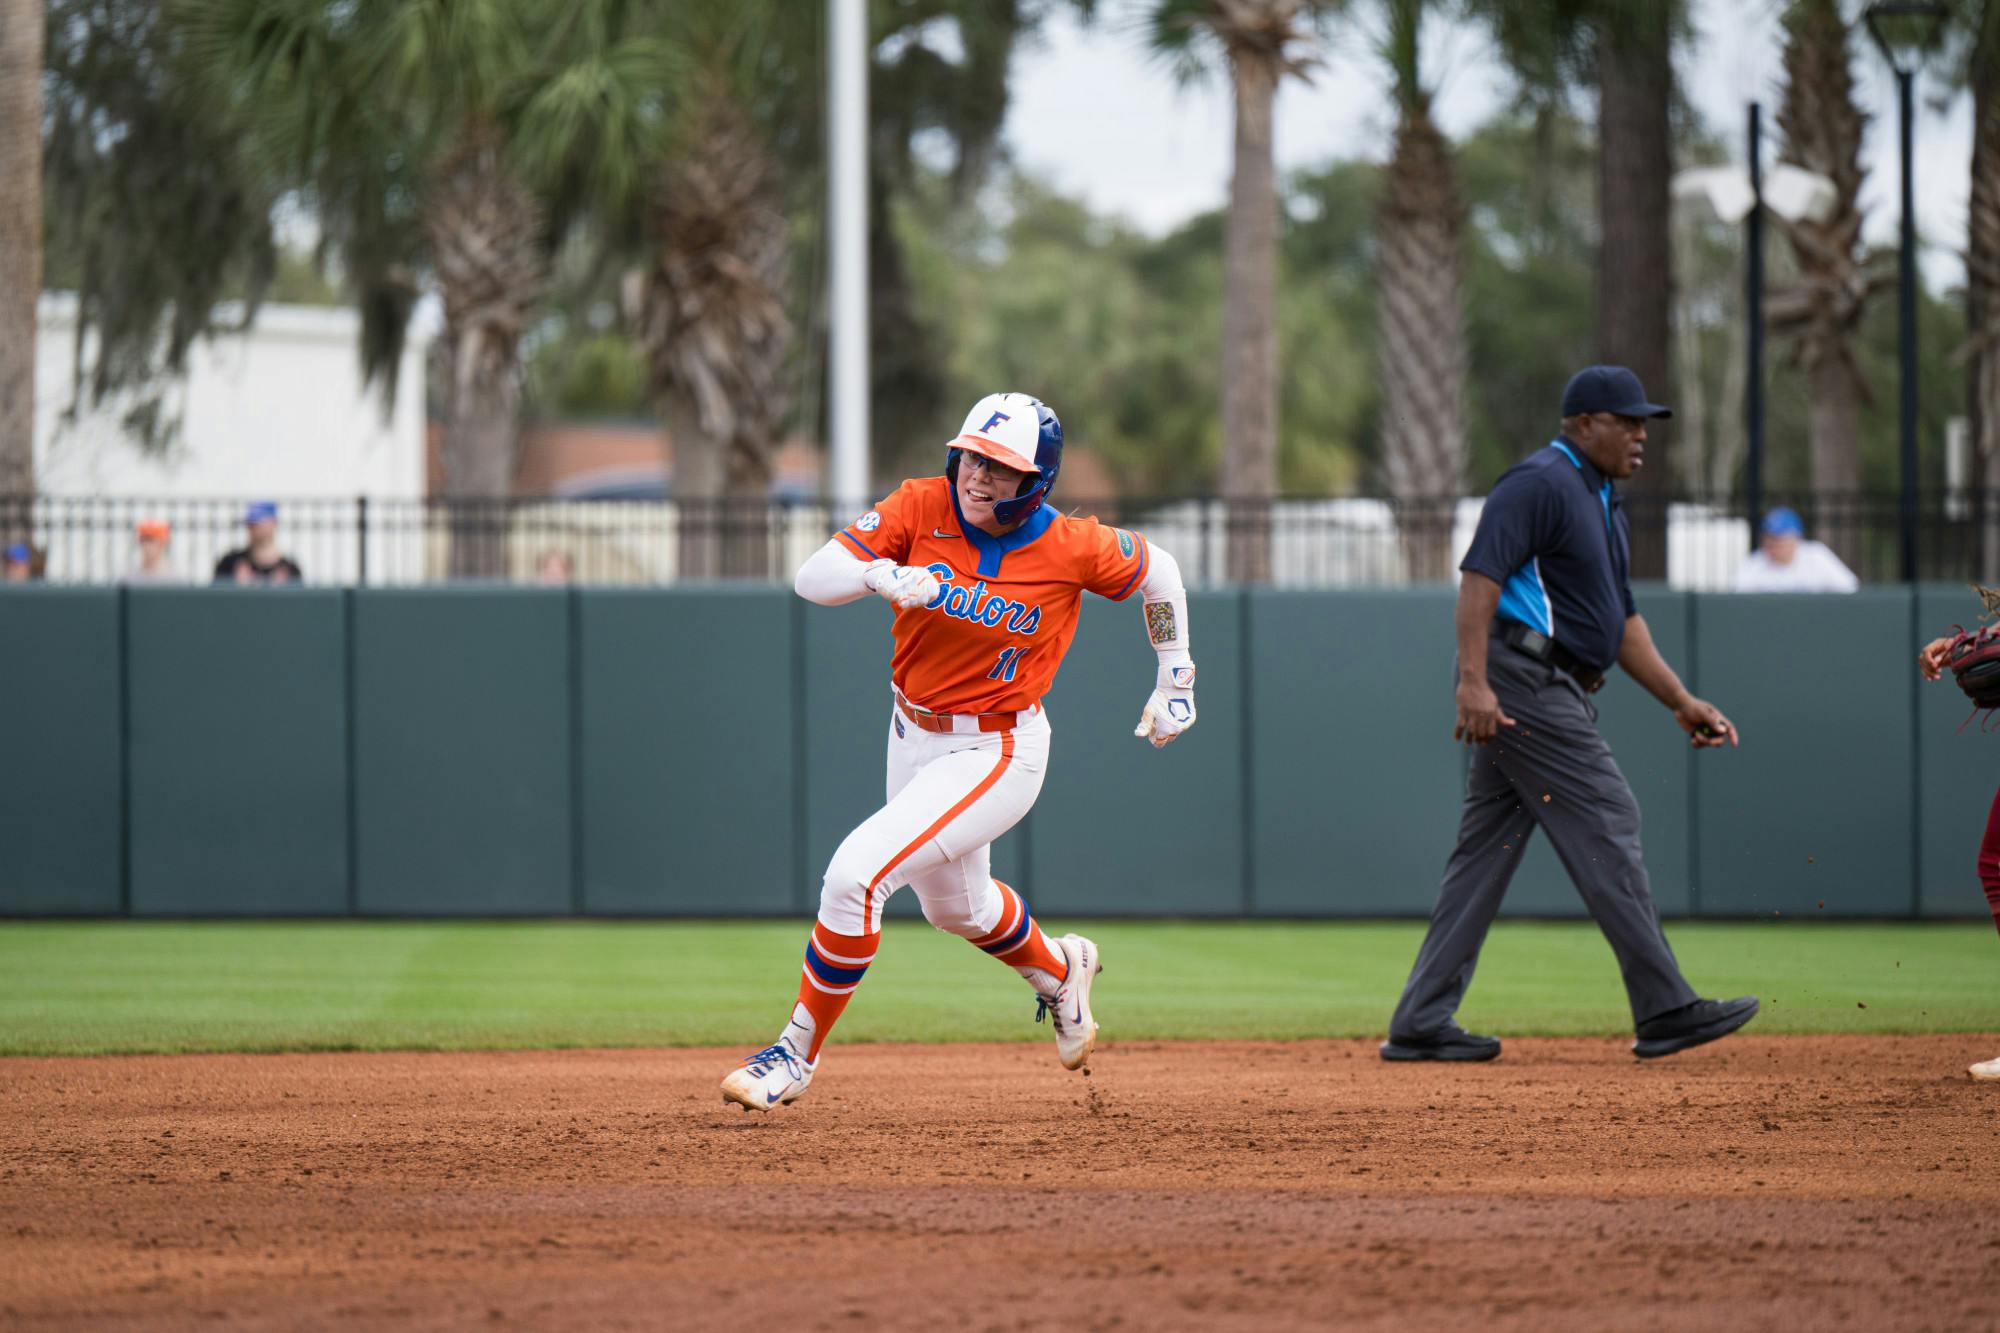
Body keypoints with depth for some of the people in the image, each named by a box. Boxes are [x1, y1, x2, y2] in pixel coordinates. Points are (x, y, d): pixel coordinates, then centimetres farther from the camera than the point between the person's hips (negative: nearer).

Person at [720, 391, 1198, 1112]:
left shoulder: (1074, 549, -19)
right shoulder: (922, 507, -14)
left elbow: (1157, 571, 2)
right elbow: (811, 578, -20)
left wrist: (1174, 681, 5)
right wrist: (879, 574, -40)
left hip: (996, 750, -6)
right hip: (914, 733, 6)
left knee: (855, 872, -21)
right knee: (955, 906, 27)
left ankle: (796, 1055, -6)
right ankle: (1059, 972, 59)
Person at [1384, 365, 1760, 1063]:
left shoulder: (1603, 505, 23)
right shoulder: (1540, 483, -10)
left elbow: (1622, 619, 26)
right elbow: (1481, 574, -19)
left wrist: (1683, 702, 18)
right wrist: (1474, 680, -28)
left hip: (1554, 691, 11)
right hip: (1521, 679, -11)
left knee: (1486, 851, 8)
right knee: (1604, 826, -9)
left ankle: (1421, 1024, 8)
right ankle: (1665, 1010, -7)